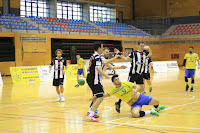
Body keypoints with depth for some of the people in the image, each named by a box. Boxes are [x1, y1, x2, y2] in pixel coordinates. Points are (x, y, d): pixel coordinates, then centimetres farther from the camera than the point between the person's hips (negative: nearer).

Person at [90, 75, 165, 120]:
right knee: (135, 114, -35)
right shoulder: (114, 91, -1)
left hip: (140, 97, 1)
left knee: (156, 101, -9)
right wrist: (95, 97, -17)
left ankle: (157, 109, 33)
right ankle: (150, 112, -10)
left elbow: (138, 87, -9)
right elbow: (105, 95, -3)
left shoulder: (126, 84, -4)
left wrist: (134, 92, -31)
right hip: (134, 104, -1)